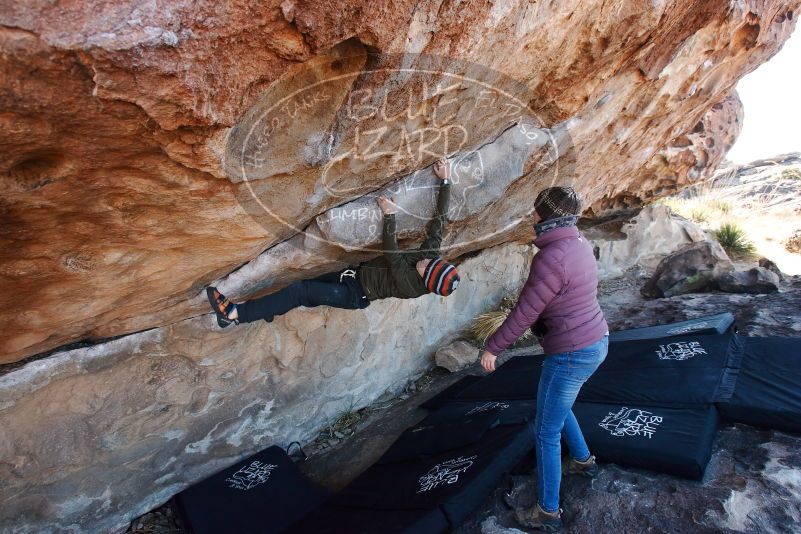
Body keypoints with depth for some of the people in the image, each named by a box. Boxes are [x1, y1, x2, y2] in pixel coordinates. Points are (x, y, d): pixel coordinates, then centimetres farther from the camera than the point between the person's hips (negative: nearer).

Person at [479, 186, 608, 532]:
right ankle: (584, 461, 49)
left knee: (546, 432, 6)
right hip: (596, 341, 9)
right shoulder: (579, 243, 2)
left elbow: (524, 313, -22)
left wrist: (492, 348, -11)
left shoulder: (551, 258, -26)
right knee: (558, 406, 31)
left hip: (571, 354, -9)